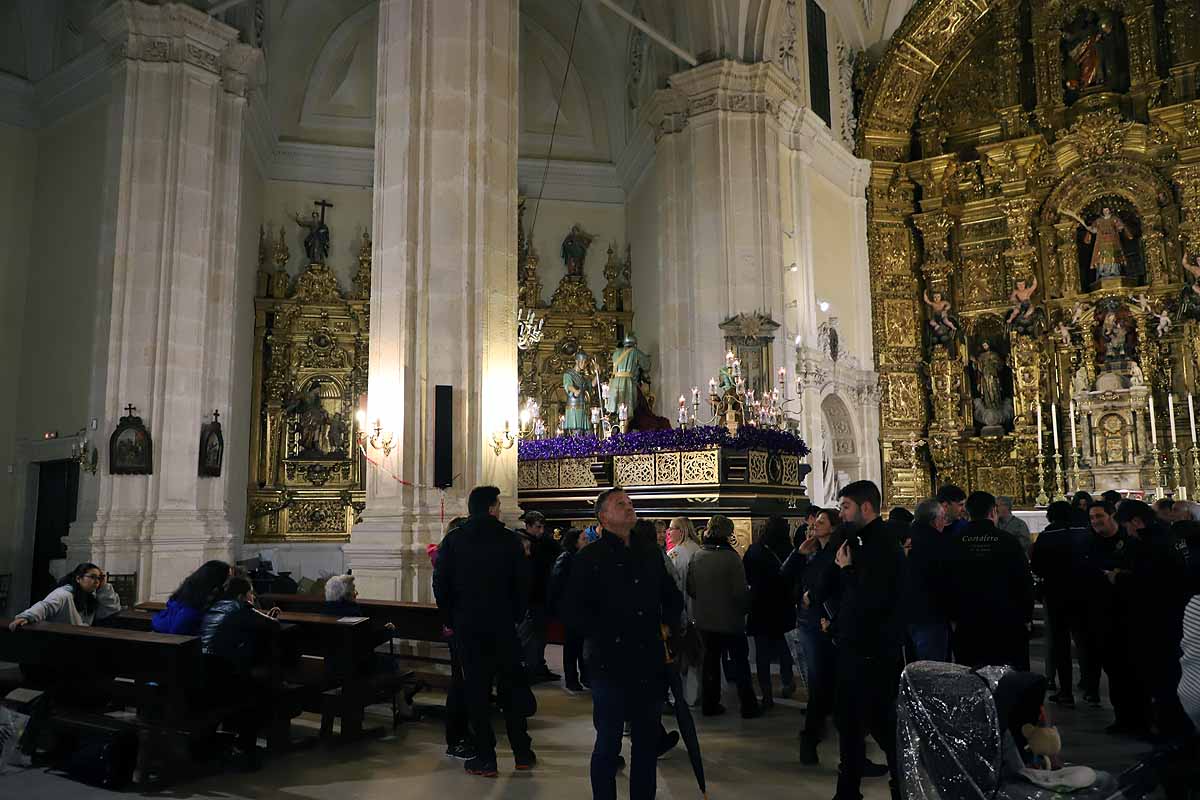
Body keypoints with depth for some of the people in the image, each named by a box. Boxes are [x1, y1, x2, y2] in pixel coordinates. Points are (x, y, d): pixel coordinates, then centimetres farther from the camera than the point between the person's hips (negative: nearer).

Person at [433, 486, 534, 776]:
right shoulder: (510, 539, -5)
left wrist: (449, 619, 8)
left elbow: (440, 584, -3)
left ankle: (485, 758, 10)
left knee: (476, 689, 6)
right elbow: (522, 584, -3)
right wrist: (516, 617, 9)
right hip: (504, 627, 0)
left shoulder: (452, 540, -3)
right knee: (511, 686, 12)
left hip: (466, 626, 0)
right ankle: (522, 753, 20)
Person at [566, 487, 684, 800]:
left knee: (647, 742, 14)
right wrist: (608, 637, -15)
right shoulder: (589, 558, -5)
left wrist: (668, 625, 9)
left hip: (650, 665, 5)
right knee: (608, 745, 5)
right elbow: (574, 611, -10)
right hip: (610, 665, -5)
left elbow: (673, 596, 24)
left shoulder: (649, 553, 12)